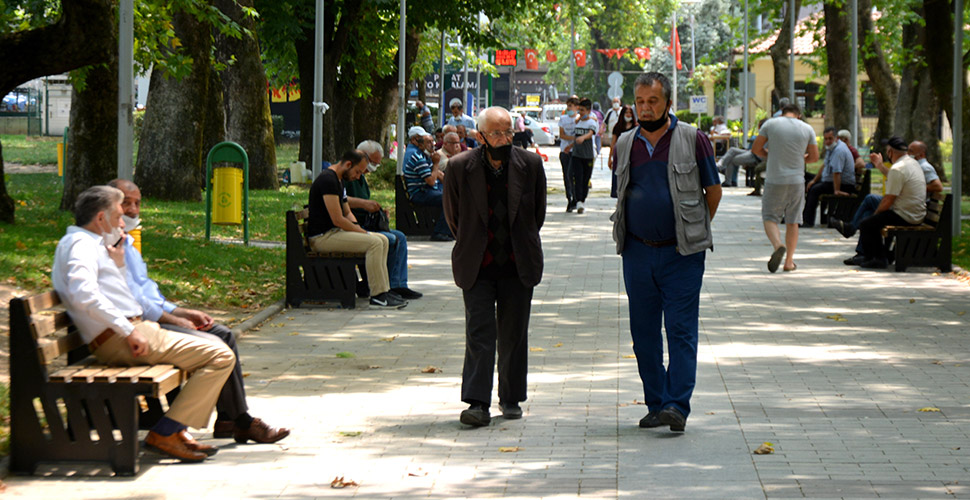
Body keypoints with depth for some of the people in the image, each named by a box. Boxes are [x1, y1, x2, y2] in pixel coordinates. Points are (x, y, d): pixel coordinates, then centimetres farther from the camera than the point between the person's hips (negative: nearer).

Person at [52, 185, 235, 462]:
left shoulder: (90, 245, 23)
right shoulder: (82, 244, -9)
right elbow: (83, 295, -27)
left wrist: (118, 264, 15)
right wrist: (128, 330, -25)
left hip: (125, 333, 11)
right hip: (118, 340, -11)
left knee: (213, 348, 24)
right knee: (220, 357, -16)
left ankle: (176, 430, 12)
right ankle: (165, 433, -13)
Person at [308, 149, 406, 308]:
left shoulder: (339, 180, 17)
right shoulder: (328, 180, -18)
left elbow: (347, 213, 24)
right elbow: (338, 220, -22)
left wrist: (359, 229, 4)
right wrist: (364, 233, -12)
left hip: (334, 232, 11)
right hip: (322, 236, -11)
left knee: (383, 240, 8)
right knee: (374, 242, -22)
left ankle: (384, 290, 7)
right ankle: (378, 295, -19)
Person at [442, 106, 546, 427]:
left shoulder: (531, 165, -3)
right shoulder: (460, 168, -7)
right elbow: (453, 215, 8)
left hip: (518, 265, 1)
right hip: (478, 265, -1)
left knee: (514, 335, 9)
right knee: (479, 332, -7)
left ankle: (511, 398, 22)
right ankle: (478, 404, -9)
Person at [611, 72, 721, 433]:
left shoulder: (692, 140, -4)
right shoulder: (625, 144, 8)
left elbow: (713, 190, 5)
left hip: (681, 254, -4)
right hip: (637, 251, 4)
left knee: (681, 329, -8)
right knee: (644, 332, 6)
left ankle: (678, 406, -10)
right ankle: (656, 405, 15)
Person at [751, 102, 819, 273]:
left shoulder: (770, 124, -2)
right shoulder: (807, 129, 2)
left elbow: (756, 148, 1)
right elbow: (814, 156, 5)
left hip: (774, 180, -2)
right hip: (797, 180, 2)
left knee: (770, 217, 6)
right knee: (792, 221, 10)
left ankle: (778, 245, -22)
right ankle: (789, 261, 10)